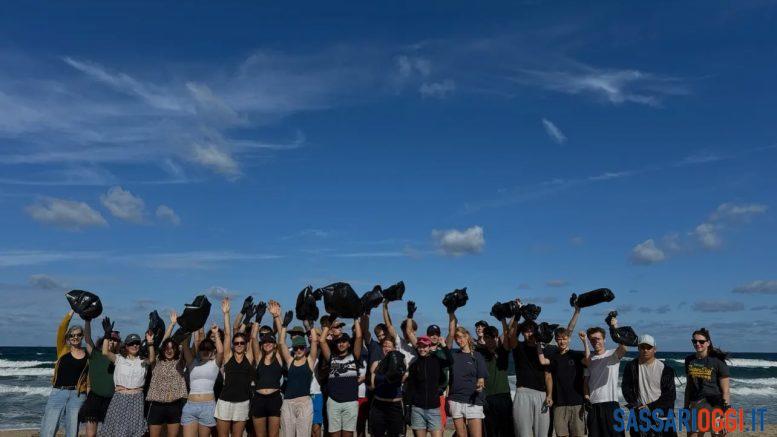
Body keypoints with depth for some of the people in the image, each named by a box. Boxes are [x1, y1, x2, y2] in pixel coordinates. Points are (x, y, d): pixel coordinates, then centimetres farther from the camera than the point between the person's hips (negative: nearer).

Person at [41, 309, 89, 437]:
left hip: (77, 395, 1)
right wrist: (73, 310, -11)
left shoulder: (87, 354, 6)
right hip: (58, 392, -1)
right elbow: (61, 329, -7)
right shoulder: (63, 350, 4)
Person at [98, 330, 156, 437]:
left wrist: (150, 343, -31)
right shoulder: (119, 359, 6)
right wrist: (107, 335, -18)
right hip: (120, 398, 0)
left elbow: (152, 359, -16)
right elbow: (105, 352, -9)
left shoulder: (143, 361, 6)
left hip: (137, 399, 0)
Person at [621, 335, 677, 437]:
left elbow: (670, 395, -4)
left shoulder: (665, 369, -2)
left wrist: (650, 407, -11)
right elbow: (626, 388, 3)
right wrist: (636, 407, -9)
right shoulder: (631, 366, 3)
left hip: (661, 417, -1)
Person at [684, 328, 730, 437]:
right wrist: (686, 408, 15)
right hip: (696, 407, 5)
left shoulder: (717, 361, -7)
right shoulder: (689, 360, 7)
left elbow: (725, 390, -8)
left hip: (715, 407, -5)